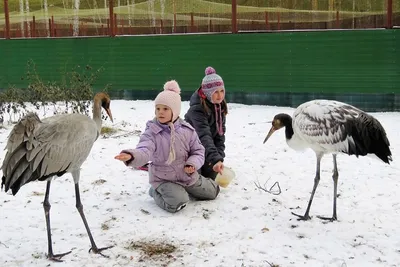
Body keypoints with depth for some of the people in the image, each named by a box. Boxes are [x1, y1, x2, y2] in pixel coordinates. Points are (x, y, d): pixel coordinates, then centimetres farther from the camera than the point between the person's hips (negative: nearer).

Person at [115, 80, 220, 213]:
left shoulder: (187, 130, -9)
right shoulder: (152, 132, -19)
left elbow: (198, 151, -1)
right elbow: (144, 151, -37)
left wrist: (192, 164, -23)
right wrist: (131, 156, -60)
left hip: (188, 175, 5)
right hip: (163, 178, -5)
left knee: (212, 192, 15)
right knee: (177, 203, -31)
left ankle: (184, 188, 35)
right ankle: (156, 192, 3)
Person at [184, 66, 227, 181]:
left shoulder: (220, 106, -6)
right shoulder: (197, 109, -33)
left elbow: (220, 132, -3)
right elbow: (204, 136, -45)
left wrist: (219, 155, -16)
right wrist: (215, 159, -57)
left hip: (207, 147, 7)